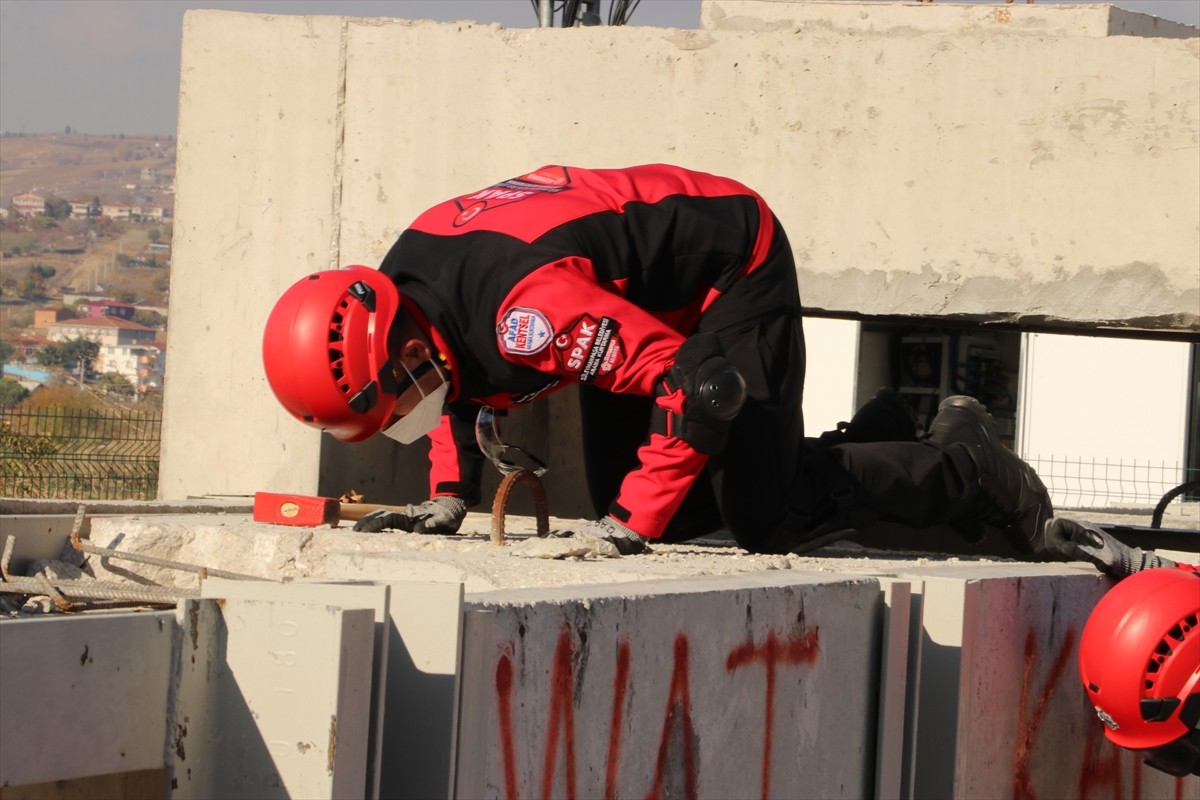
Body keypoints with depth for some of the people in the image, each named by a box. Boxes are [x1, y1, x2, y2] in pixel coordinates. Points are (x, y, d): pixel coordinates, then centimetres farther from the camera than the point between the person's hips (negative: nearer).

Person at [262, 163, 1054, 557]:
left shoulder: (526, 313, -40)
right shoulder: (398, 287, -11)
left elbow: (699, 387, -38)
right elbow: (459, 378, 12)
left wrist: (633, 522, -32)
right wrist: (450, 495, 0)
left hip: (736, 267, -9)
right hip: (654, 295, 9)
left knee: (766, 515, -14)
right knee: (625, 499, 7)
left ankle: (965, 469, 9)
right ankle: (873, 438, 21)